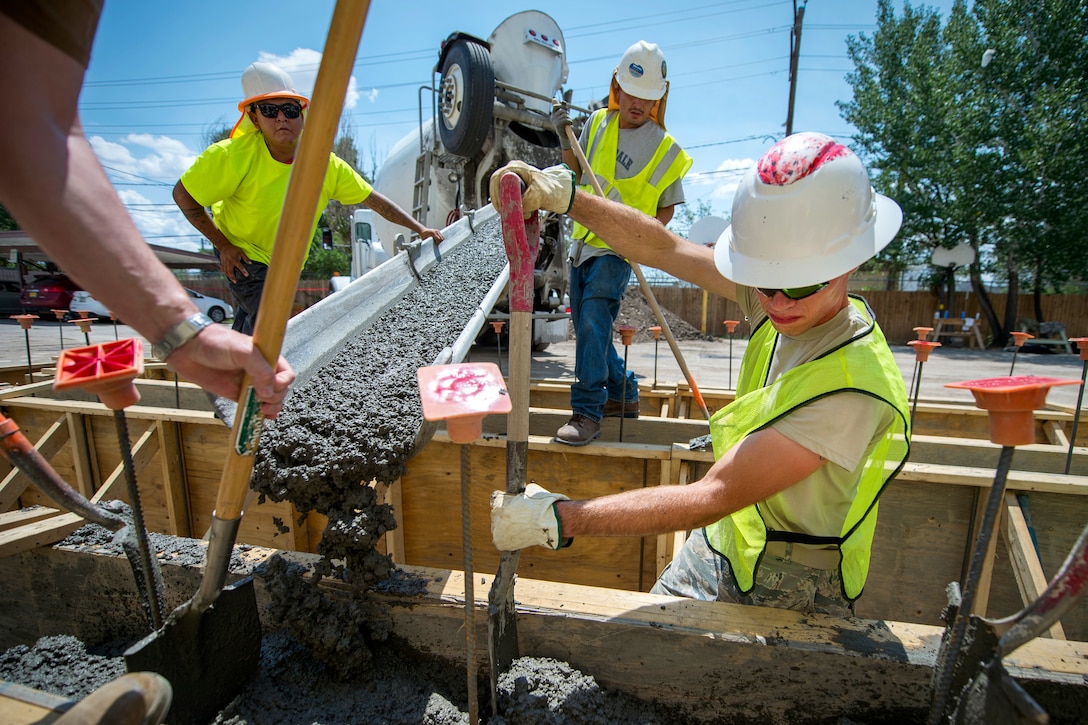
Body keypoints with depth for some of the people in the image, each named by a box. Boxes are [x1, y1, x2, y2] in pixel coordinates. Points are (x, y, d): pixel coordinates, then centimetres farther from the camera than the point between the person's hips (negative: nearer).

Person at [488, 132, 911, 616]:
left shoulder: (854, 389, -34)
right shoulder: (796, 304, -13)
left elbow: (712, 498, -34)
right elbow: (666, 249, -9)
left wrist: (558, 519, -33)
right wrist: (562, 195, -18)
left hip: (791, 595, -5)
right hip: (723, 544, 6)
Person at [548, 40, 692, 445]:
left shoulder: (665, 148, -5)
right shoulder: (598, 122, 7)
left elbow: (666, 209, 1)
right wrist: (565, 138, 4)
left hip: (618, 250, -6)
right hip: (583, 242, 6)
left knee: (592, 324, -22)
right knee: (586, 328, 10)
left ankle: (587, 413, -16)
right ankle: (623, 394, 27)